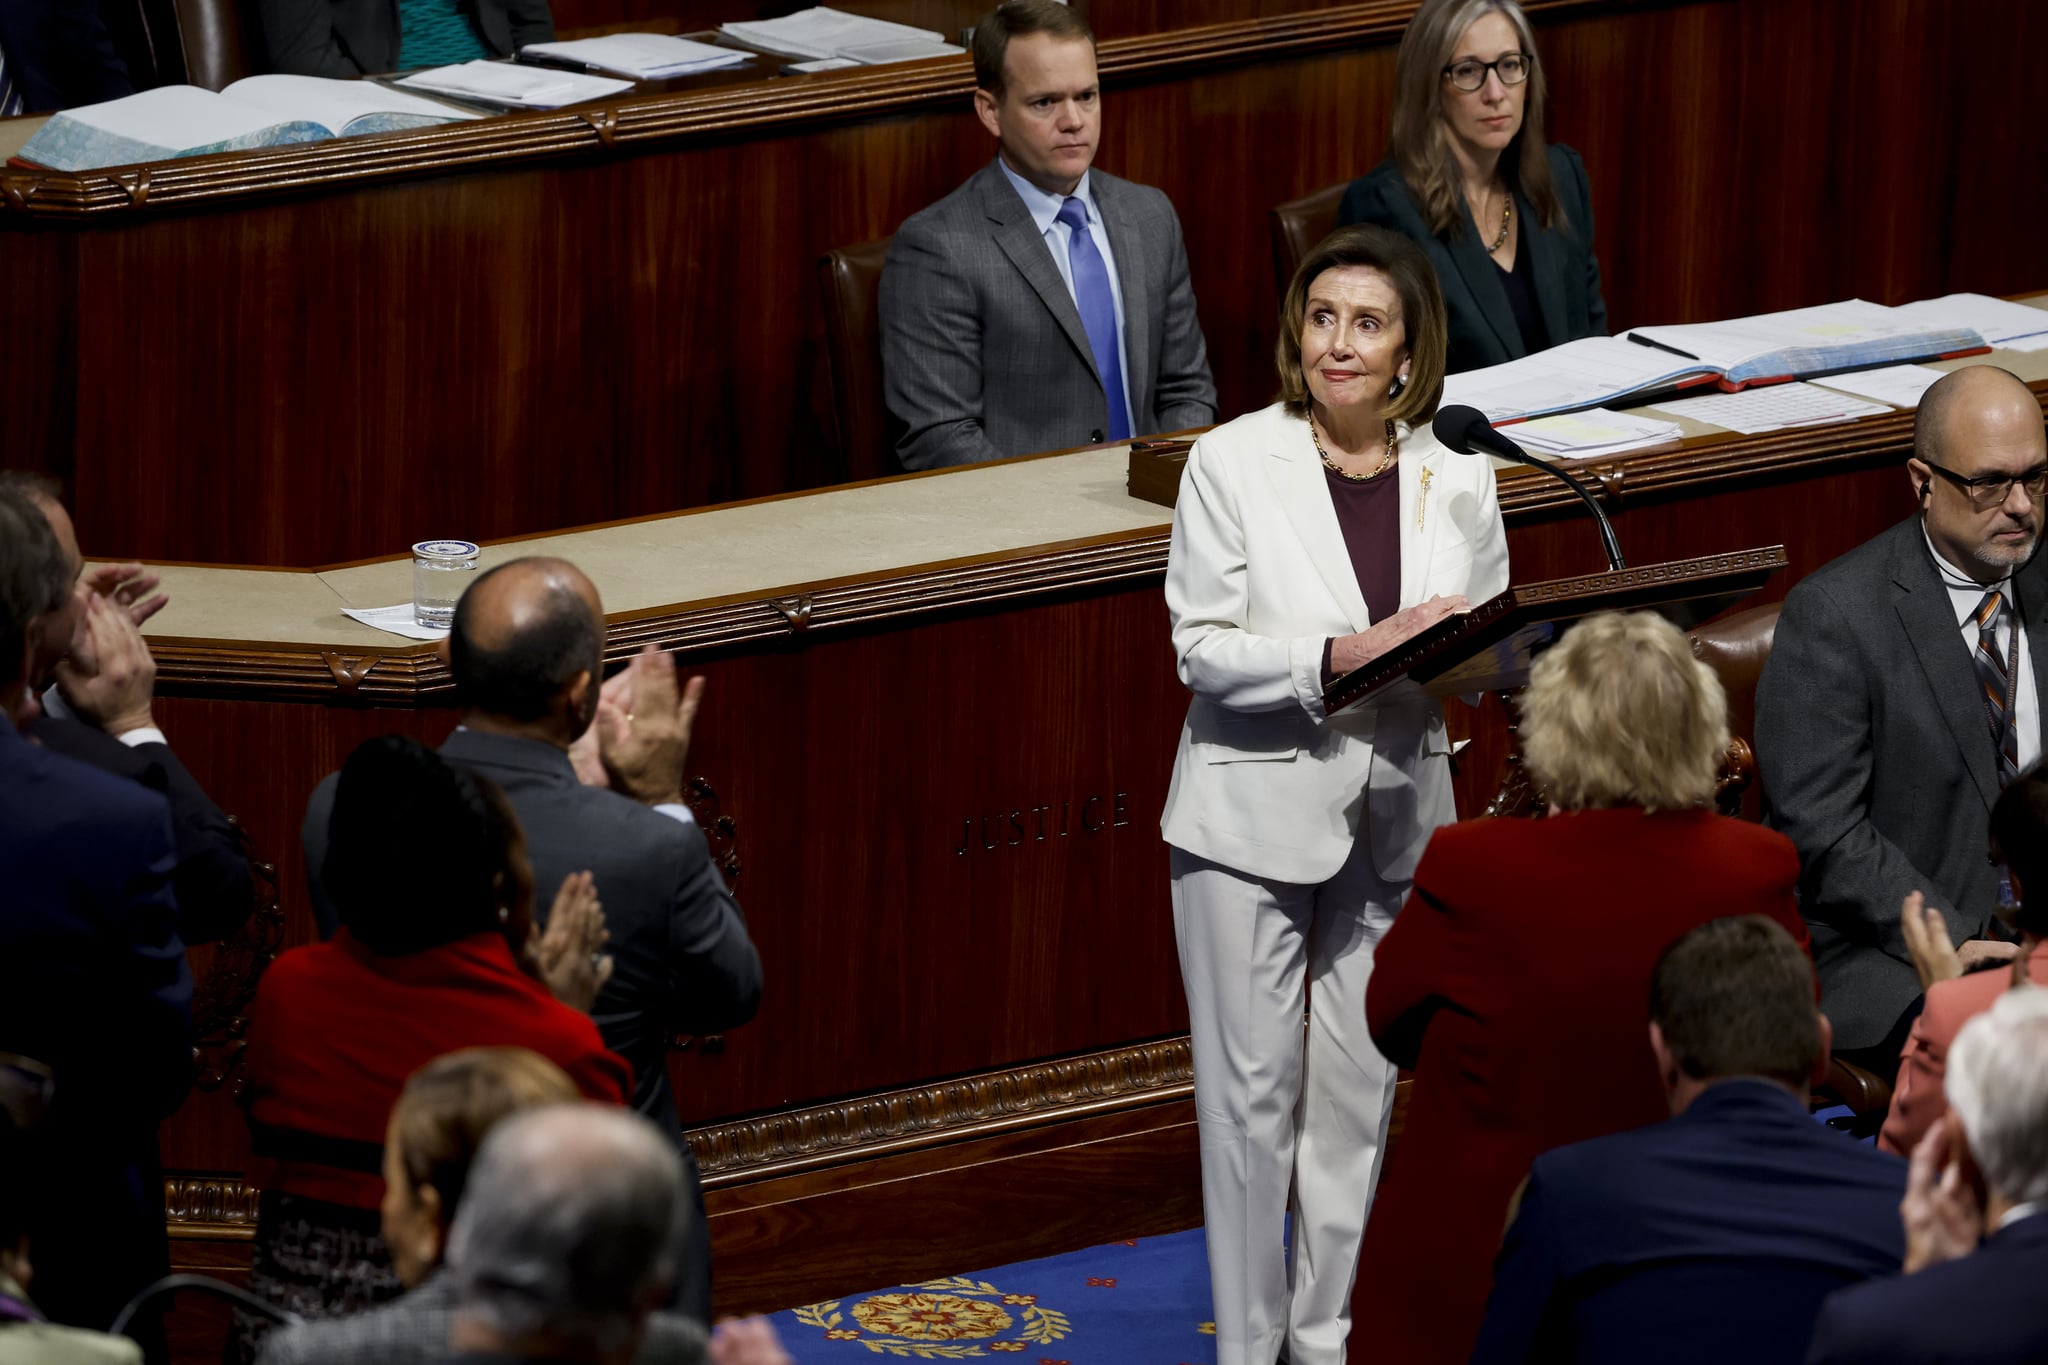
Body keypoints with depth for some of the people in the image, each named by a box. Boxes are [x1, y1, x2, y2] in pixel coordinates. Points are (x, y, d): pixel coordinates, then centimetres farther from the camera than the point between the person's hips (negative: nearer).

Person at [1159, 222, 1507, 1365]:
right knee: (1252, 1089, 1)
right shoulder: (1232, 464, -7)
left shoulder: (1458, 480, 3)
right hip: (1256, 812, -3)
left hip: (1395, 818, 3)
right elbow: (1202, 648, -10)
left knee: (1363, 1088, 10)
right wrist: (1334, 657, -24)